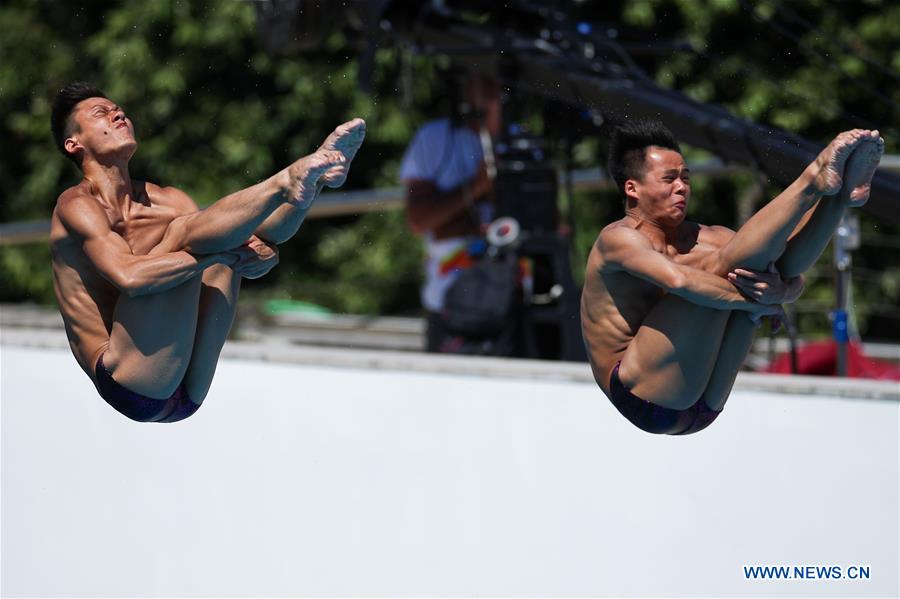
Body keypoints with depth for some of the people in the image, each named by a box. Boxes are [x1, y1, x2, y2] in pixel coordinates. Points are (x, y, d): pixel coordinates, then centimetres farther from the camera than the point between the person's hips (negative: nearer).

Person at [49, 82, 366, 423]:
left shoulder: (166, 200, 20)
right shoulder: (77, 206, -1)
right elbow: (129, 276, -21)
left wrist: (262, 253, -17)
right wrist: (227, 254, -20)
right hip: (130, 386, -7)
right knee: (184, 231, -19)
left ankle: (313, 178, -25)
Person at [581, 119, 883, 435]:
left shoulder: (702, 239, 15)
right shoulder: (618, 238, -5)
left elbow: (794, 281, 3)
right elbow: (678, 280, -27)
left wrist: (781, 291, -20)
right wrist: (750, 301, -19)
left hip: (705, 405, 7)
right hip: (644, 398, -7)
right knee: (722, 267, -20)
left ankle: (838, 194, -27)